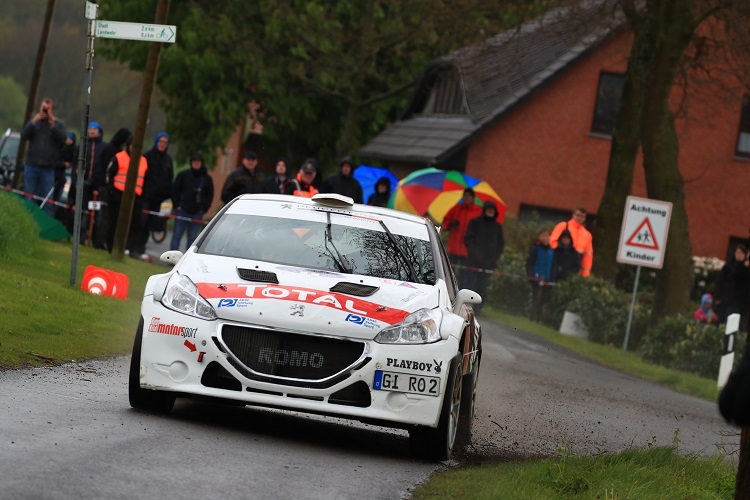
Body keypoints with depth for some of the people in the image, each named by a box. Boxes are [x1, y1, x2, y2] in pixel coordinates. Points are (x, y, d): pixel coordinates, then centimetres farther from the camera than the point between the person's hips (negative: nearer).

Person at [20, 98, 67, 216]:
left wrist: (53, 125, -15)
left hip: (48, 167, -1)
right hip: (31, 166, 1)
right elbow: (23, 136, -2)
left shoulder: (58, 125, 9)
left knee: (48, 199, -6)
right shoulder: (34, 122, 12)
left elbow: (63, 139, -7)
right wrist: (33, 122, -11)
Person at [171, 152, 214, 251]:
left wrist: (204, 209, 1)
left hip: (197, 213, 1)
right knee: (177, 235, -2)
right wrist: (177, 205, -4)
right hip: (182, 211, -1)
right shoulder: (183, 175, 2)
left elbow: (210, 195, 11)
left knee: (193, 238, 3)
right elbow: (175, 190, 4)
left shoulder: (207, 178, 6)